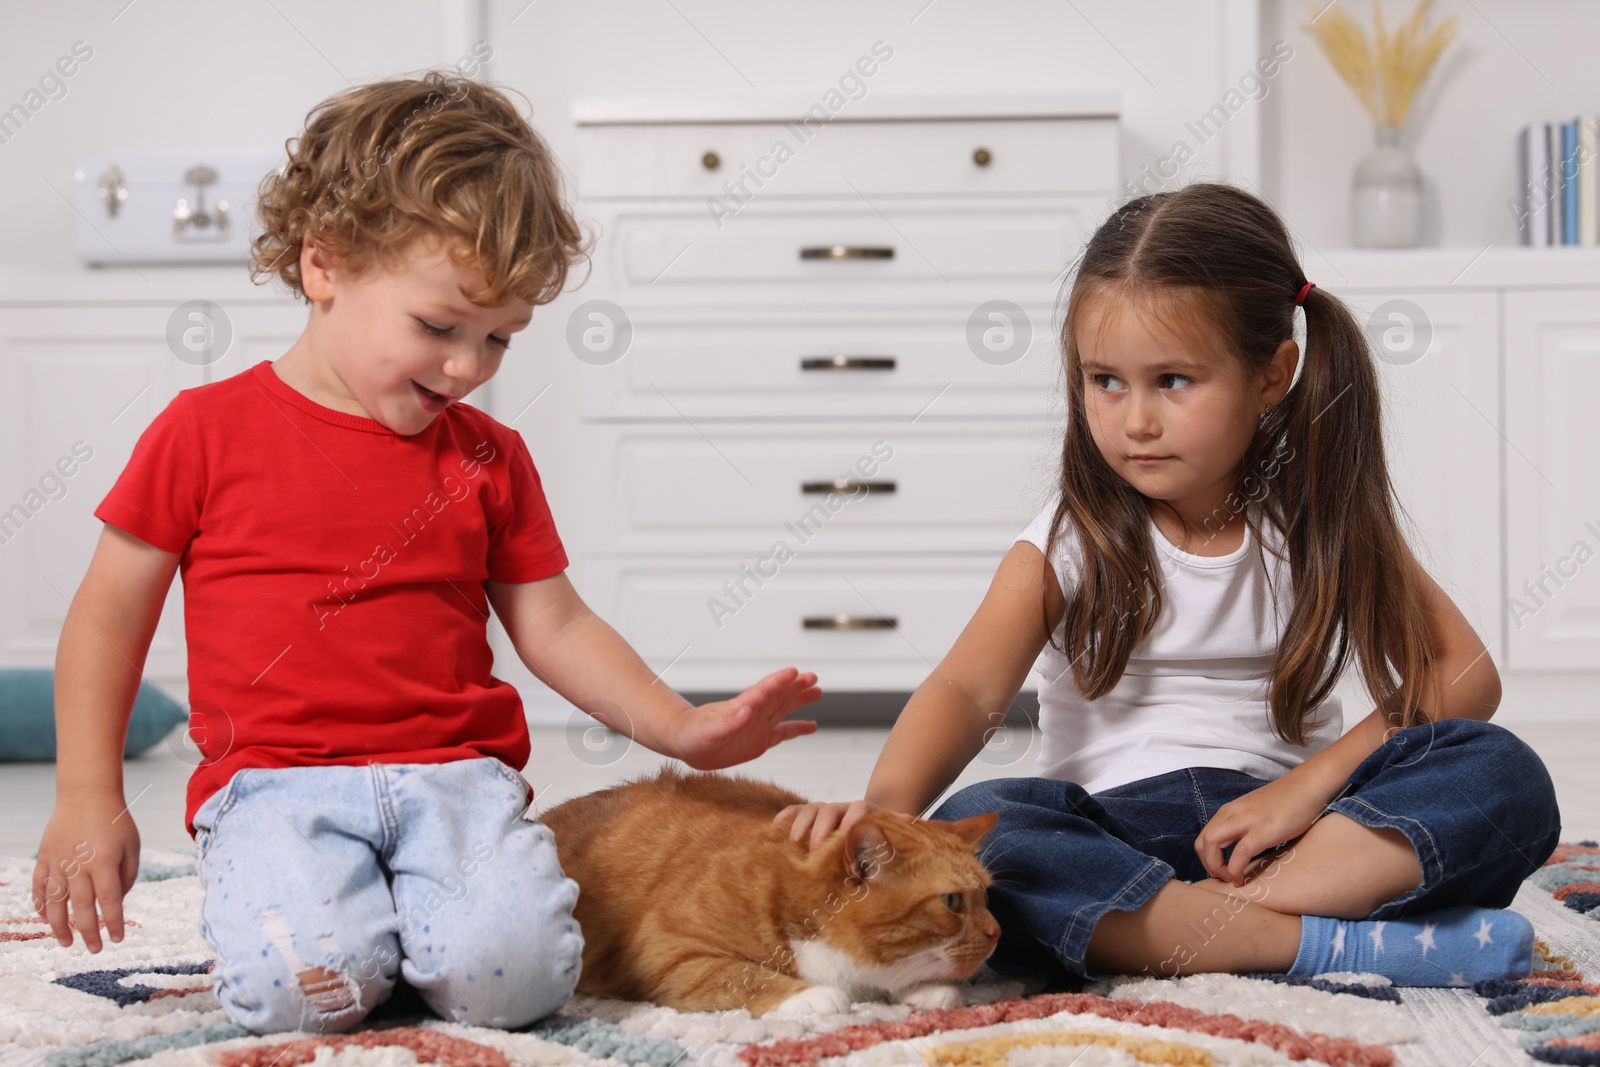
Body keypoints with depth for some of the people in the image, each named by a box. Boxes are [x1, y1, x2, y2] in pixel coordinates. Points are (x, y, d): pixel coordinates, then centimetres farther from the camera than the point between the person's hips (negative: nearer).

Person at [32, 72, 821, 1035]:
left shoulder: (488, 458, 13)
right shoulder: (208, 431, 4)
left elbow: (553, 623, 15)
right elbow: (112, 611, 8)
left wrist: (683, 728, 1)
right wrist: (89, 800, 2)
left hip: (455, 773, 2)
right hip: (277, 782, -2)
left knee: (515, 975, -27)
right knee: (304, 987, -30)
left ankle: (421, 915, 6)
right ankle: (299, 892, 4)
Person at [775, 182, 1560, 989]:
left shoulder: (1324, 523, 6)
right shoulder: (1068, 543, 2)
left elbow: (1466, 675, 0)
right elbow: (967, 689, -14)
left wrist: (1311, 782, -14)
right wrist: (885, 805, -35)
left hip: (1273, 825, 1)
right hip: (1110, 829, -1)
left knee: (1505, 778, -23)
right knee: (974, 832, -34)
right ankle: (1334, 942, -33)